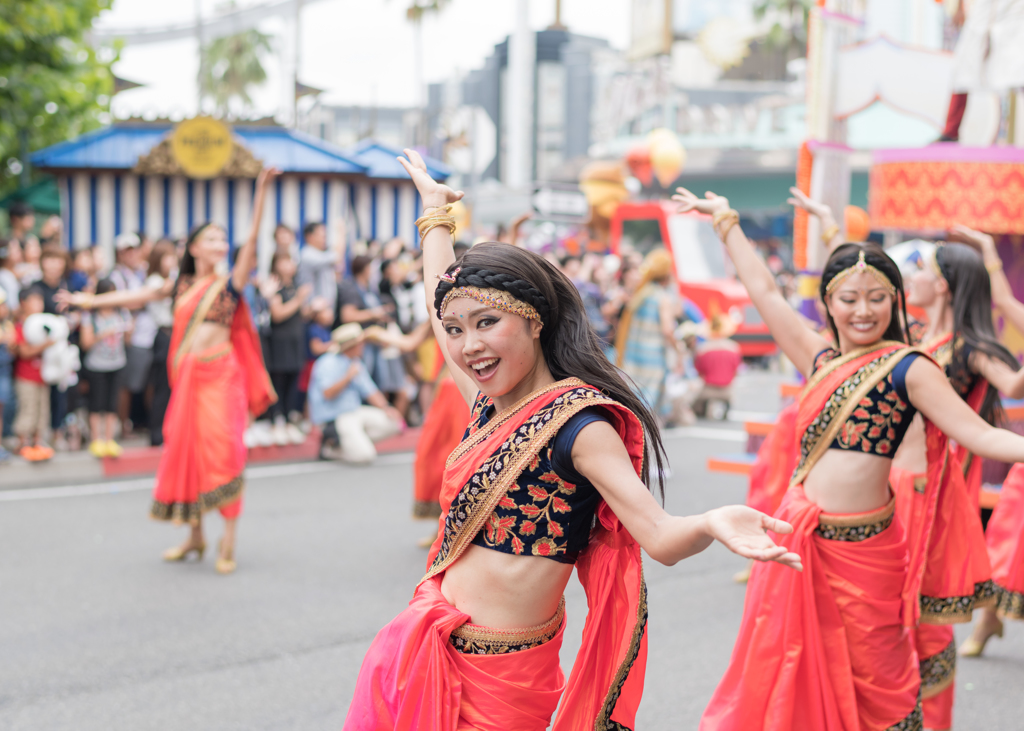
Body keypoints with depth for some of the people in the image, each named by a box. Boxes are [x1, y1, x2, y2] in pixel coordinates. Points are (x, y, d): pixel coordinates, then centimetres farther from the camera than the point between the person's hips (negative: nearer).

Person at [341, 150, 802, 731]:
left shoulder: (576, 420, -17)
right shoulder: (489, 403, 4)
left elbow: (660, 536, -27)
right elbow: (441, 300, 22)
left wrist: (711, 525, -48)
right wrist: (437, 210, 33)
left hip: (496, 678, -7)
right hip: (432, 645, 7)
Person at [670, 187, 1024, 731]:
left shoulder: (908, 368, -6)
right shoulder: (820, 359, 9)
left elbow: (980, 435, -14)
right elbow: (764, 292, 17)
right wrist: (725, 221, 23)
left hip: (861, 548, -5)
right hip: (800, 539, 5)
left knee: (873, 686, 5)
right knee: (789, 674, 13)